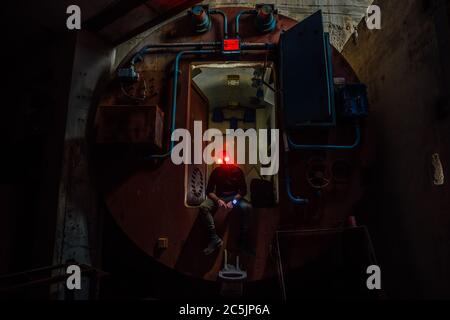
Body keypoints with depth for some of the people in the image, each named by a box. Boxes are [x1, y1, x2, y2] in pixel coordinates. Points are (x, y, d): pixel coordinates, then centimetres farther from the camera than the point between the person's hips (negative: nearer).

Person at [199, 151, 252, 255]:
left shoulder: (237, 171, -6)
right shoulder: (216, 172, -4)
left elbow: (243, 190, -5)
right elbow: (209, 191, -3)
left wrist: (233, 201, -22)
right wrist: (218, 200, -24)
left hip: (234, 196, -1)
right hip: (219, 197, 1)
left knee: (247, 207, -33)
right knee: (203, 207, -28)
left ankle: (242, 237, -15)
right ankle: (215, 239, -29)